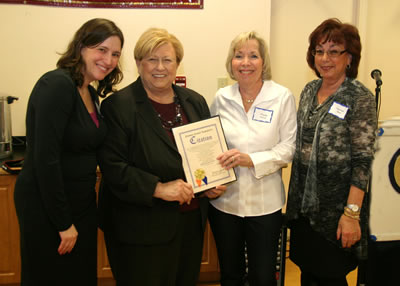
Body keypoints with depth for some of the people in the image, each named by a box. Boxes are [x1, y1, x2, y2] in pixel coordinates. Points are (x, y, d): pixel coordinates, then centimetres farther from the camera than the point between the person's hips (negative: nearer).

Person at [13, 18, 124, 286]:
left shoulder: (91, 94, 7)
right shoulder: (57, 84, -19)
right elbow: (45, 158, -23)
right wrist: (63, 223, -18)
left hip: (80, 201, 8)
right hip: (46, 206, -8)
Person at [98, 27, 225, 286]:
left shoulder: (196, 102, 8)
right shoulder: (118, 106, -9)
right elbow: (113, 166, -15)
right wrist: (158, 188, -23)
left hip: (191, 221, 6)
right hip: (142, 227, -5)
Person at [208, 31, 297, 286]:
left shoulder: (283, 97, -6)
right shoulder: (221, 98, 1)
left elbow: (288, 147, -7)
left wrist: (251, 160, -21)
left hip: (264, 203, -2)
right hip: (224, 200, 2)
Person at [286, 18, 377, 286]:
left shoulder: (360, 98, -12)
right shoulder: (309, 90, 6)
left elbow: (362, 161, -15)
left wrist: (352, 213, -19)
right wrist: (295, 197, 10)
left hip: (335, 208, -5)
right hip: (303, 203, 6)